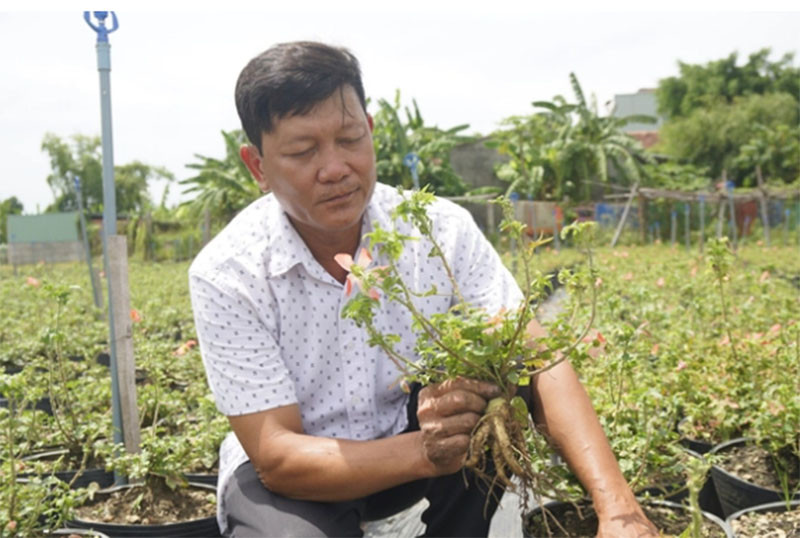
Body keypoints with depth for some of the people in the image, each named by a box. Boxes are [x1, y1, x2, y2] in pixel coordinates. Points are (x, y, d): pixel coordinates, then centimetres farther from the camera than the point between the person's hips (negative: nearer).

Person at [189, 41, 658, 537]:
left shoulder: (440, 229, -16)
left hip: (410, 434, 2)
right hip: (288, 477, -2)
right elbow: (275, 458, -23)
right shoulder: (225, 275, -21)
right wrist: (422, 453, -41)